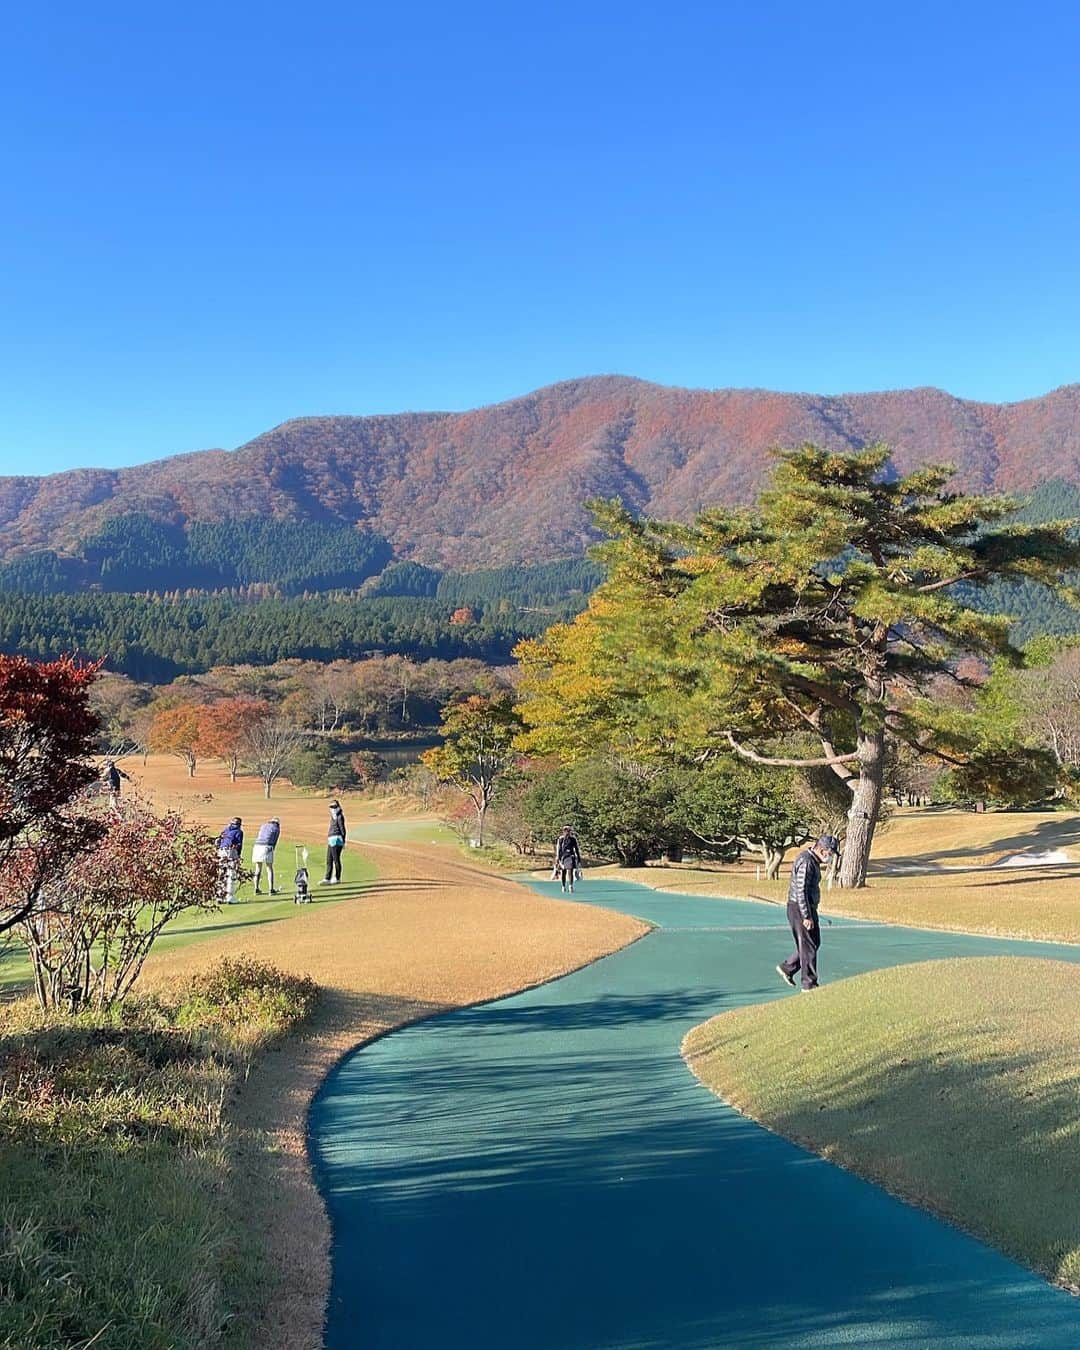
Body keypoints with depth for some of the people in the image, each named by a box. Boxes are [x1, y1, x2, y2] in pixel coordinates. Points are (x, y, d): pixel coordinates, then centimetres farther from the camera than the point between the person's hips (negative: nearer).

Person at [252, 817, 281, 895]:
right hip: (267, 847, -5)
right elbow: (274, 842, 5)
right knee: (269, 869, 5)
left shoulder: (263, 826, 25)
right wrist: (272, 850, 13)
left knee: (258, 869, 15)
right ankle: (271, 890, 3)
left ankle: (256, 889, 14)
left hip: (257, 847, 5)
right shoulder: (277, 829, 10)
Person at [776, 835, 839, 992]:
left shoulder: (813, 861, 12)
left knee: (814, 942, 16)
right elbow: (800, 891, -24)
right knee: (808, 946, -2)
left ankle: (787, 968, 24)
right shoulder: (806, 862, -21)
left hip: (808, 908, 10)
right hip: (800, 909, -10)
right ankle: (809, 984, 7)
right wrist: (807, 917, -23)